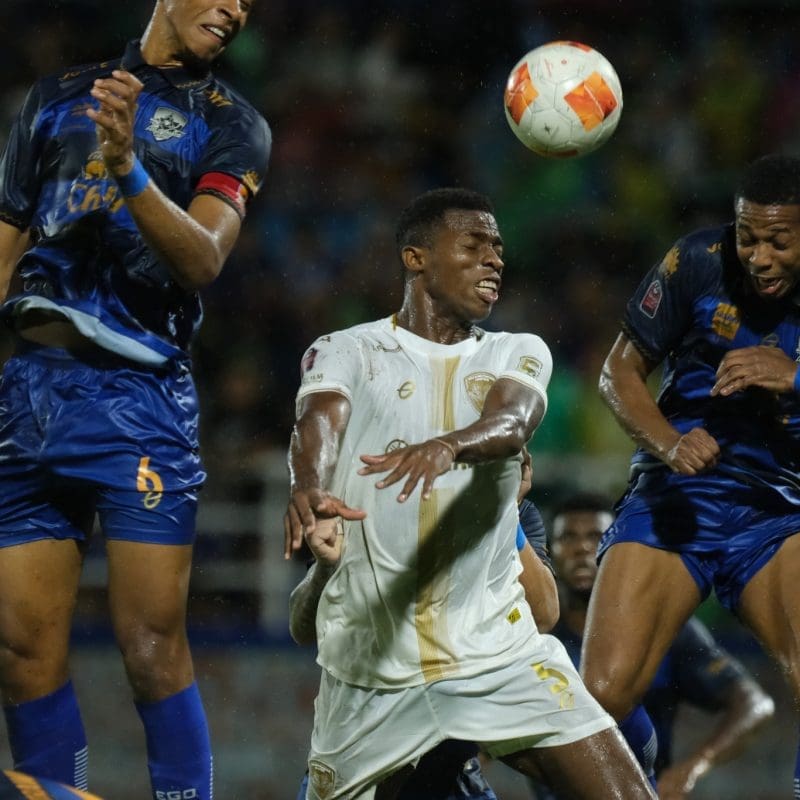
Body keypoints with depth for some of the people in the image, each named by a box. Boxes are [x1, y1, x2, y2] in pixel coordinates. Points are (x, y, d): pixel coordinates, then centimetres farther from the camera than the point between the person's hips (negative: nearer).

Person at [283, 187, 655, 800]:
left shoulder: (518, 354, 9)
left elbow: (512, 423, -13)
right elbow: (319, 423, -17)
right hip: (370, 664, -1)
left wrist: (447, 446, -38)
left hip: (498, 653, 1)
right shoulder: (345, 352, 4)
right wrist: (309, 487, -42)